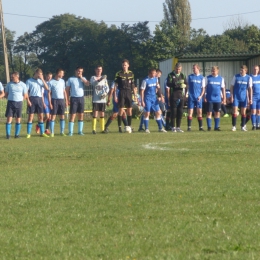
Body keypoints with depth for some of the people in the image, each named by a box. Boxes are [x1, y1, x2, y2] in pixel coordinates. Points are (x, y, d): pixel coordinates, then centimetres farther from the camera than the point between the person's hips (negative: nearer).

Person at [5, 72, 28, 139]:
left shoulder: (23, 85, 3)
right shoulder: (9, 84, 6)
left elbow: (25, 96, 8)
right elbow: (6, 94, 12)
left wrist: (19, 99, -1)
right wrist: (11, 98, -1)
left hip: (19, 103, 0)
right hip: (10, 102, 0)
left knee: (18, 119, 5)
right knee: (9, 118, -8)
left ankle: (17, 134, 15)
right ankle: (8, 134, -5)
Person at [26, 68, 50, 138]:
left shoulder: (41, 81, 13)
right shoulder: (29, 81, 0)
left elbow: (47, 88, 0)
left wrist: (42, 79, -5)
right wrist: (28, 100, -14)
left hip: (39, 99, 4)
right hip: (32, 99, -4)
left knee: (41, 116, 5)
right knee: (31, 116, -4)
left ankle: (42, 132, 11)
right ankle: (28, 133, 0)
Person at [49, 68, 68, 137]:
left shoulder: (62, 81, 12)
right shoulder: (51, 82, -3)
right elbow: (49, 93, -3)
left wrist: (66, 101, 10)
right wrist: (50, 103, -10)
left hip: (61, 100, 4)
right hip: (54, 100, -4)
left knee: (62, 116, 4)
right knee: (53, 116, -4)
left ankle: (62, 131, 11)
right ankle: (52, 132, -1)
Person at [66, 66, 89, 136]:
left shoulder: (83, 78, 11)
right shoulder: (71, 79, 3)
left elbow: (87, 84, -10)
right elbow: (67, 90, 3)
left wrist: (81, 77, -7)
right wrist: (67, 100, -3)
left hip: (81, 98, 3)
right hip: (74, 98, -3)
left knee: (81, 115, 6)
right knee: (72, 115, -6)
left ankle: (80, 131, 14)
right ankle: (70, 132, -5)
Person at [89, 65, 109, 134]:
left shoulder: (104, 78, 14)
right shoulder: (93, 78, 3)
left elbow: (107, 88, 11)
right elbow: (92, 83, -18)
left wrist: (105, 93, -9)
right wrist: (99, 80, -33)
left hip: (103, 99, 4)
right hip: (95, 99, -4)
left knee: (102, 115, 6)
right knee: (95, 114, -8)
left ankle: (102, 129, 11)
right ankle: (94, 129, -7)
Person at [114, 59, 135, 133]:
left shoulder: (131, 74, 9)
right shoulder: (119, 74, -1)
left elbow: (133, 85, 14)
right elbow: (115, 85, 0)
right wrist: (115, 96, -5)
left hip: (129, 93, 3)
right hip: (121, 93, -3)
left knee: (129, 110, 3)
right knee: (121, 110, -5)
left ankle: (129, 126, 9)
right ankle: (119, 127, 0)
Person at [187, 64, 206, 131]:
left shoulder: (202, 78, 6)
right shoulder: (190, 77, 6)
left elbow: (203, 88, 7)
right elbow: (187, 86, 11)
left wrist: (200, 96, -6)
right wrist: (186, 94, -1)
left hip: (198, 97, 0)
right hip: (191, 97, 0)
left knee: (199, 112, 1)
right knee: (190, 112, -3)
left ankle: (200, 127, 7)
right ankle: (189, 127, 0)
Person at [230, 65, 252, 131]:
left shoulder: (249, 78, 1)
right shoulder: (236, 77, -2)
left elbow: (250, 89, 4)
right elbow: (232, 87, 1)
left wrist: (250, 99, -1)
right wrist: (231, 96, -6)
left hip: (244, 98, 1)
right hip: (236, 97, -1)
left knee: (243, 112, 4)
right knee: (234, 111, -6)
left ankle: (243, 126, 11)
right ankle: (234, 126, 1)